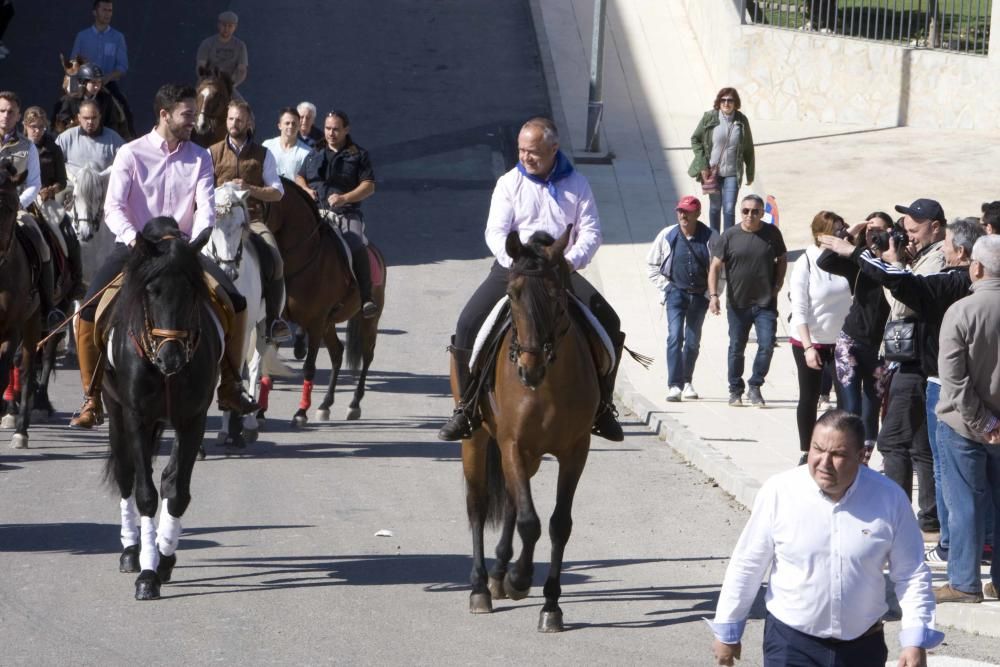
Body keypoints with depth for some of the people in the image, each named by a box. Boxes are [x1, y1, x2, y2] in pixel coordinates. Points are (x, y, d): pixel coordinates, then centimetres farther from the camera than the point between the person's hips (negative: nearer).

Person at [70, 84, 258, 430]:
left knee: (235, 302, -10)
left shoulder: (200, 158, 4)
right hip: (134, 246, -3)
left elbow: (206, 206, -6)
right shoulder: (131, 154, -5)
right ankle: (92, 399, -8)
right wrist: (134, 239, -31)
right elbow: (113, 207, -12)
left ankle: (230, 388, 7)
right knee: (88, 312, -21)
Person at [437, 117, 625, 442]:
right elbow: (495, 232, -7)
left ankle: (602, 408, -4)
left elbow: (590, 232, -1)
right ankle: (466, 407, -11)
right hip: (511, 269, -1)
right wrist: (519, 262, -25)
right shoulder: (509, 183, 1)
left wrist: (570, 261, -21)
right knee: (469, 323, -22)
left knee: (608, 321, -16)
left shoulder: (576, 184, 4)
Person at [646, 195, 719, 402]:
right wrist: (664, 288, 2)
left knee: (693, 341, 10)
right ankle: (674, 385, -19)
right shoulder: (667, 235, -3)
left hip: (699, 296, 1)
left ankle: (687, 381, 27)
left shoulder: (711, 237, -4)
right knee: (675, 337, -15)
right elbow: (652, 264, 9)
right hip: (676, 293, -1)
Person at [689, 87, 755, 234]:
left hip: (732, 173, 0)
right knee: (715, 207, 12)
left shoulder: (741, 121, -4)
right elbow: (695, 140, 1)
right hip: (712, 171, 0)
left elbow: (748, 149, 6)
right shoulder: (709, 118, -7)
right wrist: (703, 166, -6)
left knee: (729, 209, -7)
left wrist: (750, 174, 9)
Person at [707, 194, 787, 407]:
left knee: (767, 346, -9)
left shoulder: (771, 233, 0)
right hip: (737, 303, 0)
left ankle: (755, 387, 8)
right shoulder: (730, 235, -4)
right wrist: (713, 295, -11)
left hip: (766, 303, 0)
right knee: (736, 348, 9)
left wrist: (778, 284, 3)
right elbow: (715, 266, -2)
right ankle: (735, 390, 23)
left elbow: (782, 258, 15)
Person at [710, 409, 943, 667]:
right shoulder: (779, 492, -11)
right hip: (791, 643, -2)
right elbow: (747, 567, -1)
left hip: (862, 646, 2)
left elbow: (911, 575, -1)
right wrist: (727, 631, 6)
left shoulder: (889, 499, -9)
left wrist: (916, 641, -8)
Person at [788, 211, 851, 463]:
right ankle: (806, 453, 20)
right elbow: (799, 310, -13)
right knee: (809, 398, 9)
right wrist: (808, 348, -18)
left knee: (847, 396, -4)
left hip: (840, 341, 3)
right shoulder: (806, 264, -12)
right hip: (810, 341, -3)